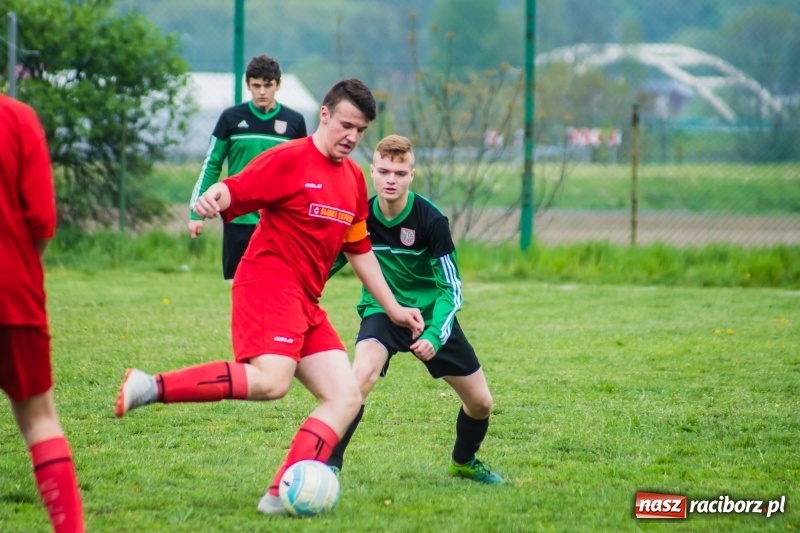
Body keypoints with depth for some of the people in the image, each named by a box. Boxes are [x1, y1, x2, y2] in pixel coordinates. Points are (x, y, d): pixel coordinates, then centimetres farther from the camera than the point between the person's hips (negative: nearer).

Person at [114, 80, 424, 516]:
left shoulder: (353, 179, 18)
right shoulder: (291, 159, -6)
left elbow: (358, 250, 27)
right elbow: (234, 190, -16)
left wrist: (393, 308, 27)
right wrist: (210, 200, -40)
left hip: (306, 303, 9)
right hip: (268, 283, -9)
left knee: (346, 398, -3)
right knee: (271, 381, -31)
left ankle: (282, 495, -10)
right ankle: (151, 387, -27)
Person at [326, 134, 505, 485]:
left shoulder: (430, 220, -22)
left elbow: (451, 287, -18)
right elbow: (327, 265, 0)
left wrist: (434, 334, -32)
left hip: (430, 312, 1)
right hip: (381, 311, -1)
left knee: (480, 402, 5)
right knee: (362, 374, -33)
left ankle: (465, 462, 38)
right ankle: (329, 466, -26)